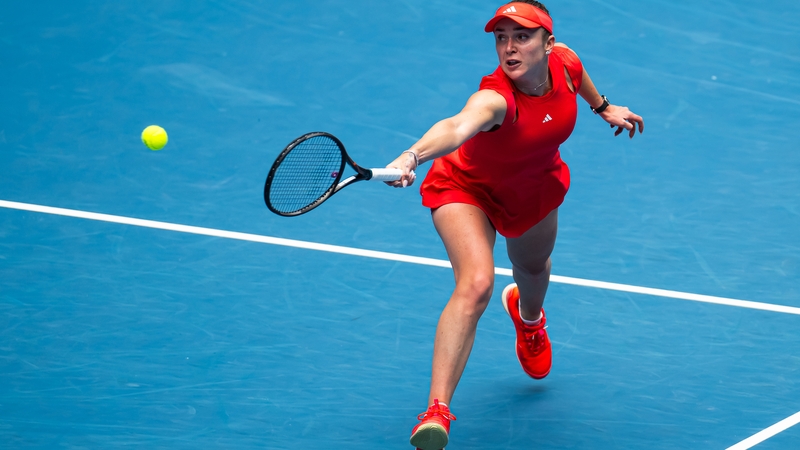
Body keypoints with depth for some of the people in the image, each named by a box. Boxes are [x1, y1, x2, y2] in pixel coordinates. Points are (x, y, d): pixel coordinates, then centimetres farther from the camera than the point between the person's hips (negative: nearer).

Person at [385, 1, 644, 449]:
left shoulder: (564, 62, -24)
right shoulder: (495, 98, -42)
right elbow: (457, 127, -65)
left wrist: (603, 106, 16)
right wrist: (414, 155, -83)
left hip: (536, 188, 6)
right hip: (469, 190, -6)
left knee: (533, 267, 31)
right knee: (476, 283, -29)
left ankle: (528, 315, 72)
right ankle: (436, 413, -29)